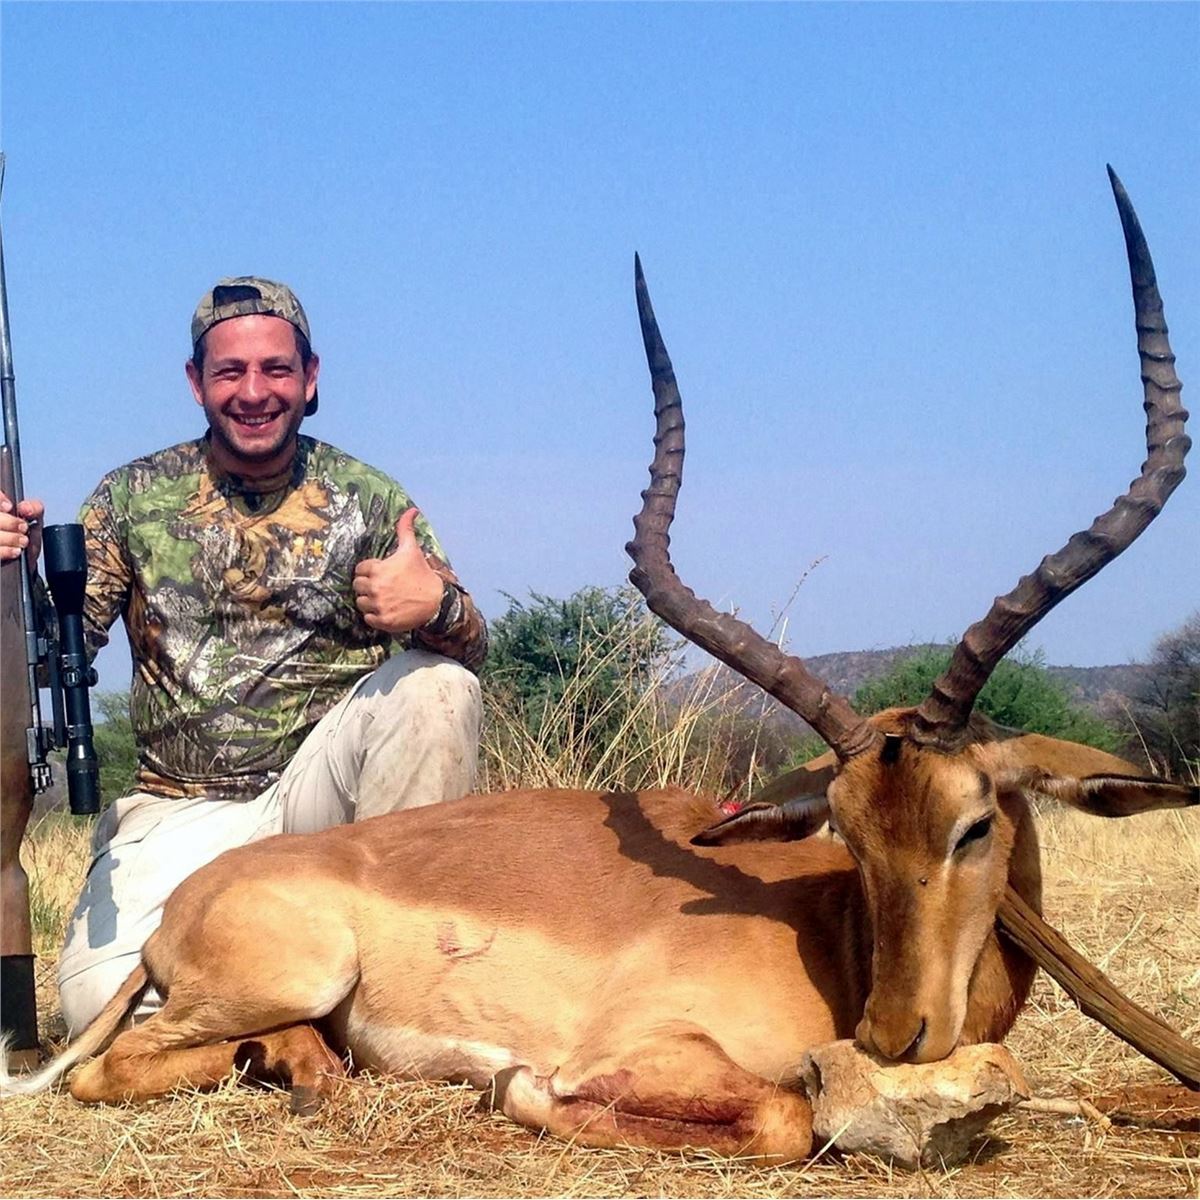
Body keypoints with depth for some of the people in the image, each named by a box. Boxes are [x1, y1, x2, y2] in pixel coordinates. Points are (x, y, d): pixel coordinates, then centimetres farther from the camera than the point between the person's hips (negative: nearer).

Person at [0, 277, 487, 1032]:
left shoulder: (367, 500, 0)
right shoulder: (133, 497, 4)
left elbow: (472, 652, -6)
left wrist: (438, 608, -31)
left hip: (318, 792, 0)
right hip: (184, 812, 0)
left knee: (435, 684, -27)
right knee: (98, 997, -24)